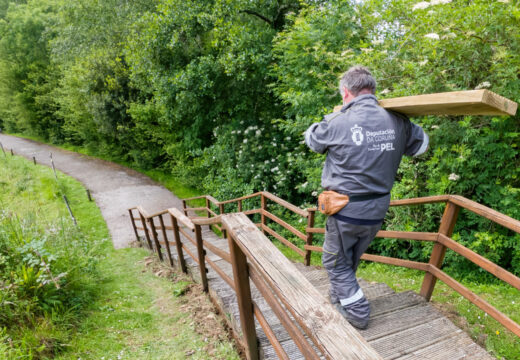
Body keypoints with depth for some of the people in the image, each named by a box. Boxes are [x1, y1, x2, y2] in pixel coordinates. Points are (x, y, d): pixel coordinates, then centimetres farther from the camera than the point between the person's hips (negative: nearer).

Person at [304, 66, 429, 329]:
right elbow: (421, 145, 14)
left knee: (336, 262, 16)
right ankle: (339, 296, 45)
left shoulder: (338, 123, -18)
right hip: (377, 211, 6)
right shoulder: (397, 122, -5)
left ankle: (356, 312, 20)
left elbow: (312, 139, 3)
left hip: (346, 211, -6)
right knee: (351, 260, 25)